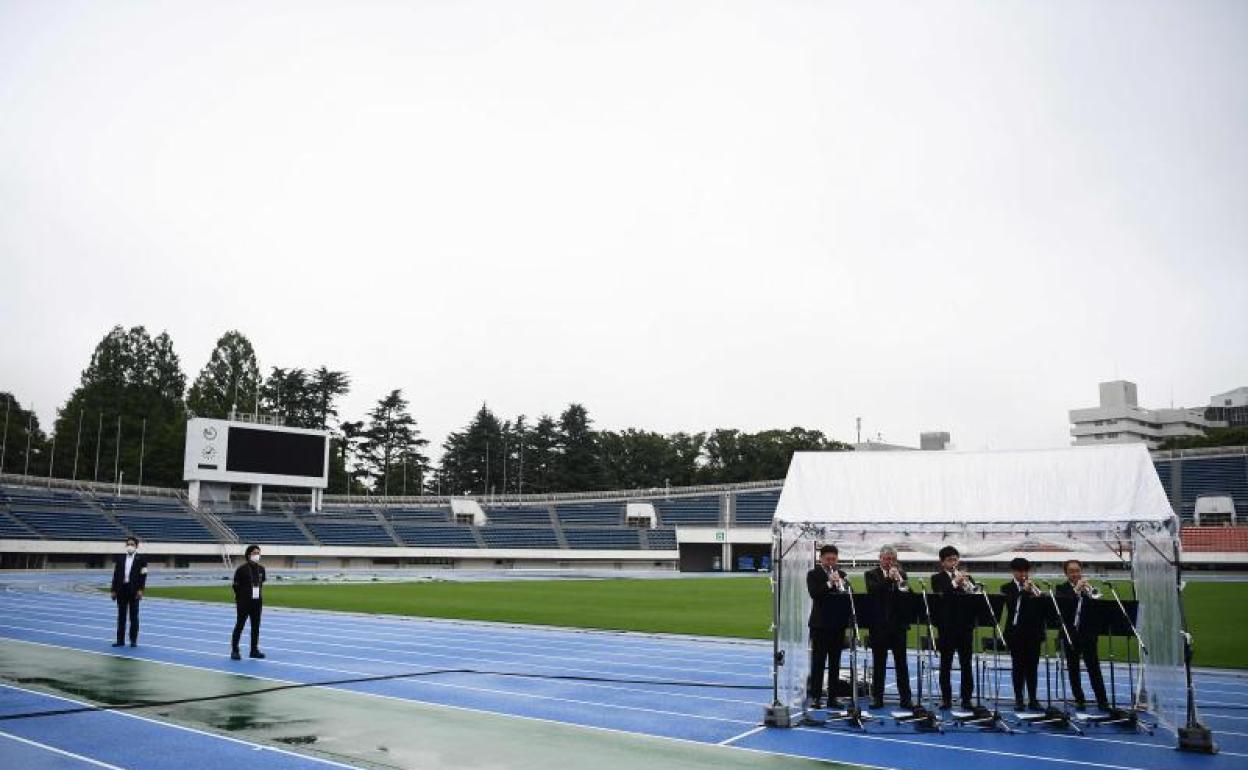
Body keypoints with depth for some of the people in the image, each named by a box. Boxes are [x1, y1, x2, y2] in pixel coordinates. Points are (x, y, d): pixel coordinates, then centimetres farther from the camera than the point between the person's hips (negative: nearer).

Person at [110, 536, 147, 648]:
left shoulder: (141, 558, 0)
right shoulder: (120, 558, 9)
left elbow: (143, 575, -5)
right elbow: (115, 575, 8)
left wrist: (140, 589, -13)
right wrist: (113, 590, 3)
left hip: (134, 590, -3)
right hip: (121, 589, 3)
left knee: (134, 616, 2)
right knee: (121, 615, 6)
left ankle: (133, 640, 8)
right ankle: (120, 640, 12)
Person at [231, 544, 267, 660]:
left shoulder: (261, 568, 6)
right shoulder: (242, 568, -9)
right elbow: (236, 585, -4)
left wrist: (259, 593, 8)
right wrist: (239, 597, -4)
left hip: (257, 601, 5)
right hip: (244, 602, -5)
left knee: (256, 626, 9)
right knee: (239, 625, 1)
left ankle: (254, 650, 18)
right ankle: (234, 650, 8)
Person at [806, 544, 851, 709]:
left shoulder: (842, 574, 13)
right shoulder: (813, 574, 0)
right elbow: (813, 593, -15)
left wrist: (843, 585, -15)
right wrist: (830, 583, -23)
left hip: (838, 624, 4)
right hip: (820, 624, -4)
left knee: (835, 663, 8)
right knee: (818, 661, -1)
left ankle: (832, 697, 13)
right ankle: (815, 697, 3)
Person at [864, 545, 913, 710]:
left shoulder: (901, 574, 11)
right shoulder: (871, 574, 3)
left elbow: (909, 594, 1)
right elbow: (872, 591, -14)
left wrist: (899, 579, -15)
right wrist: (889, 578, -18)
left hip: (898, 624, 2)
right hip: (879, 624, -2)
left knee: (901, 662, 3)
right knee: (878, 663, 4)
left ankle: (905, 698, 9)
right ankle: (877, 697, 10)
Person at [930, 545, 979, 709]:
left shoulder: (966, 577, 14)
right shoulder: (937, 578, 3)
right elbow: (939, 596, -14)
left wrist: (969, 585, -15)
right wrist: (955, 583, -22)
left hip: (965, 625, 3)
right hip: (946, 626, -3)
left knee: (966, 664, 3)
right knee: (946, 664, 2)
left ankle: (967, 698, 10)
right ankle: (946, 698, 8)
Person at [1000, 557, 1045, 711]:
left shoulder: (1035, 588, 11)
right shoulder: (1007, 587, 3)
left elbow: (1042, 611, 10)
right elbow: (1009, 603, -17)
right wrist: (1023, 591, -24)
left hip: (1033, 632, 3)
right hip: (1016, 632, -3)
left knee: (1032, 666, 3)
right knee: (1018, 665, 1)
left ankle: (1033, 699, 9)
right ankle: (1018, 699, 6)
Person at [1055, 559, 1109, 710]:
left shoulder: (1090, 588, 9)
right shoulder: (1061, 589, 4)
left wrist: (1089, 593, -16)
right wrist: (1076, 590, -21)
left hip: (1088, 635, 0)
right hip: (1070, 634, 0)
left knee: (1094, 668, -2)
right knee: (1073, 669, 4)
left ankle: (1102, 701, 0)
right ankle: (1079, 700, 13)